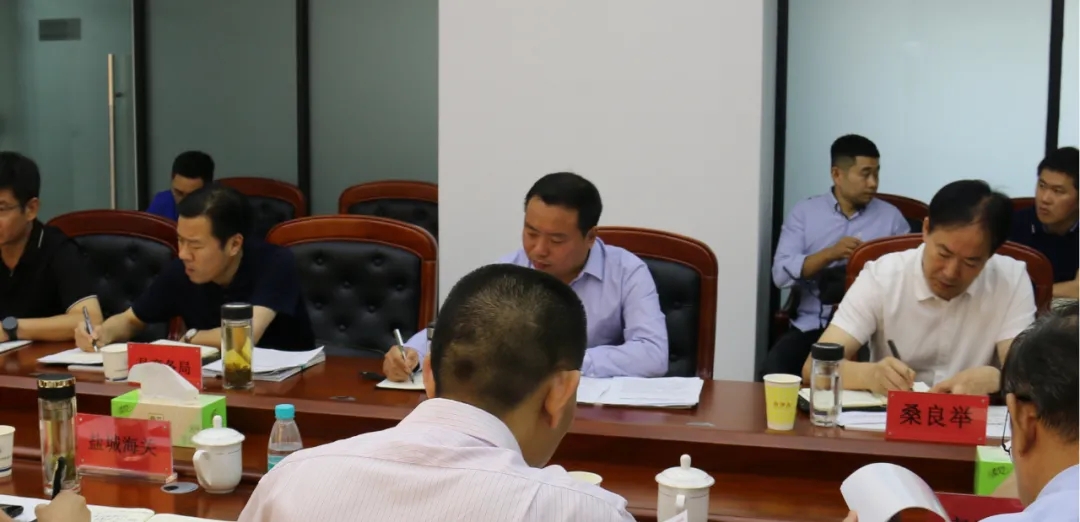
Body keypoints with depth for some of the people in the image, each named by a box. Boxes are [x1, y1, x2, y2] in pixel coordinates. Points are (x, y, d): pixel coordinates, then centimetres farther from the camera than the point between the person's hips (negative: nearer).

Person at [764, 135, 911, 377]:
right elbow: (781, 274, -2)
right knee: (773, 372, -25)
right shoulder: (804, 211, 8)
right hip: (810, 325, 0)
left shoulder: (891, 217, 9)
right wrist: (830, 253, -14)